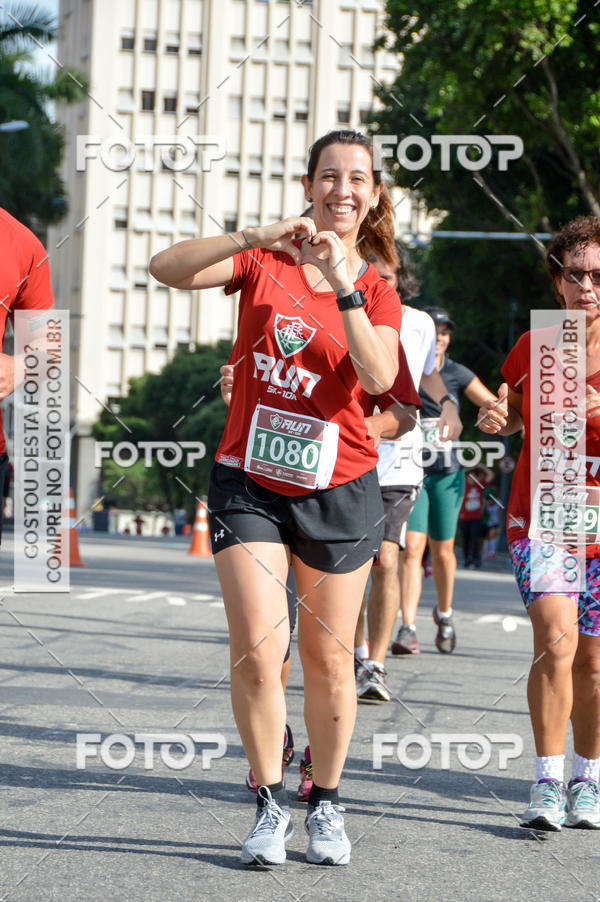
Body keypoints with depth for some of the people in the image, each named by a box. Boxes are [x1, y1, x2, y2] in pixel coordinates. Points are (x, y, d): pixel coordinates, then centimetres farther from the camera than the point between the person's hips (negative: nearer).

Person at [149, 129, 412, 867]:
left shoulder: (377, 292, 4)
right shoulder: (264, 262, 1)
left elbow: (378, 378, -16)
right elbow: (166, 269, -15)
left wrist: (343, 284, -22)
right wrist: (254, 238, -27)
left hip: (337, 491, 1)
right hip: (249, 484, -1)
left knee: (328, 658, 6)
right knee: (256, 650, -9)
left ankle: (326, 806, 22)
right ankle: (269, 806, 6)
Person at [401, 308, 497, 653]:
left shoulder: (458, 375, 1)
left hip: (447, 474, 1)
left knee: (443, 551, 7)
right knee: (412, 547, -14)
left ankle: (444, 614, 33)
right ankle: (409, 628, -16)